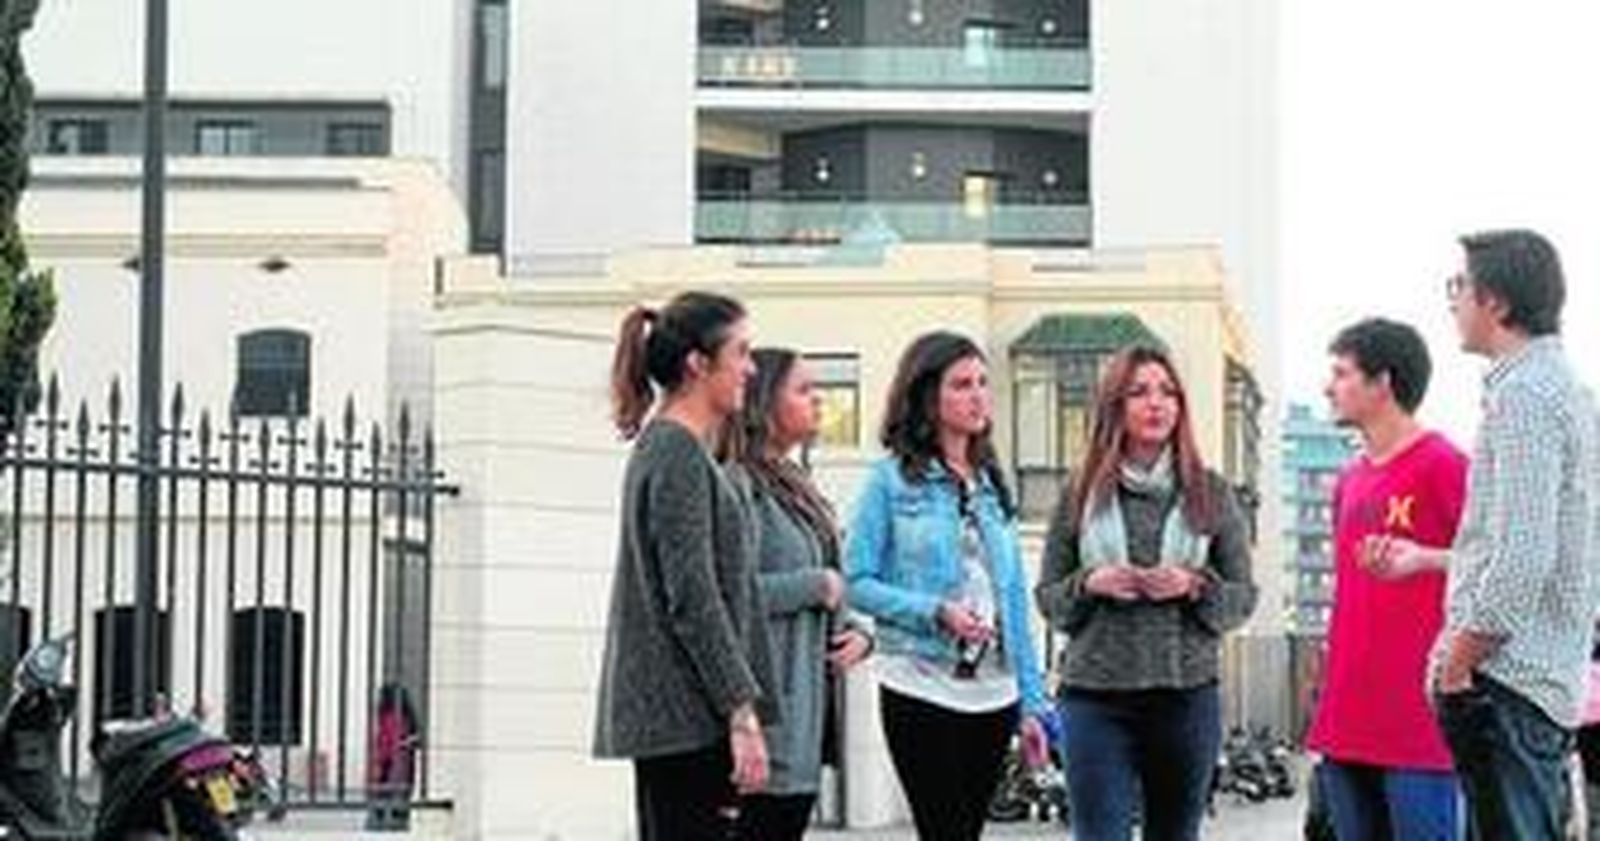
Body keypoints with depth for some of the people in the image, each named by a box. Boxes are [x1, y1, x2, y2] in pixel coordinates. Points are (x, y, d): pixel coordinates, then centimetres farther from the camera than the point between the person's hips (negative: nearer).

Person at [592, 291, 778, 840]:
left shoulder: (663, 448, 17)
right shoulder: (679, 455, -13)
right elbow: (694, 602, -18)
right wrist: (742, 712, -18)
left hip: (659, 713, 10)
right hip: (687, 715, -10)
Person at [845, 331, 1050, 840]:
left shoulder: (992, 484, 13)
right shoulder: (892, 479, -3)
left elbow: (1014, 601, 15)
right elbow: (857, 582, -7)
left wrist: (1031, 703, 11)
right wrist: (935, 612, -20)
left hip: (995, 693, 5)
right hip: (921, 689, -5)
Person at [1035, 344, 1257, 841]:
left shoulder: (1209, 493, 5)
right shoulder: (1082, 493, 5)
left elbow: (1243, 597, 7)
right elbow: (1047, 595, 9)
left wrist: (1196, 586, -12)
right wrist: (1089, 585, -11)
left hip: (1186, 694, 1)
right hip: (1096, 695, -1)